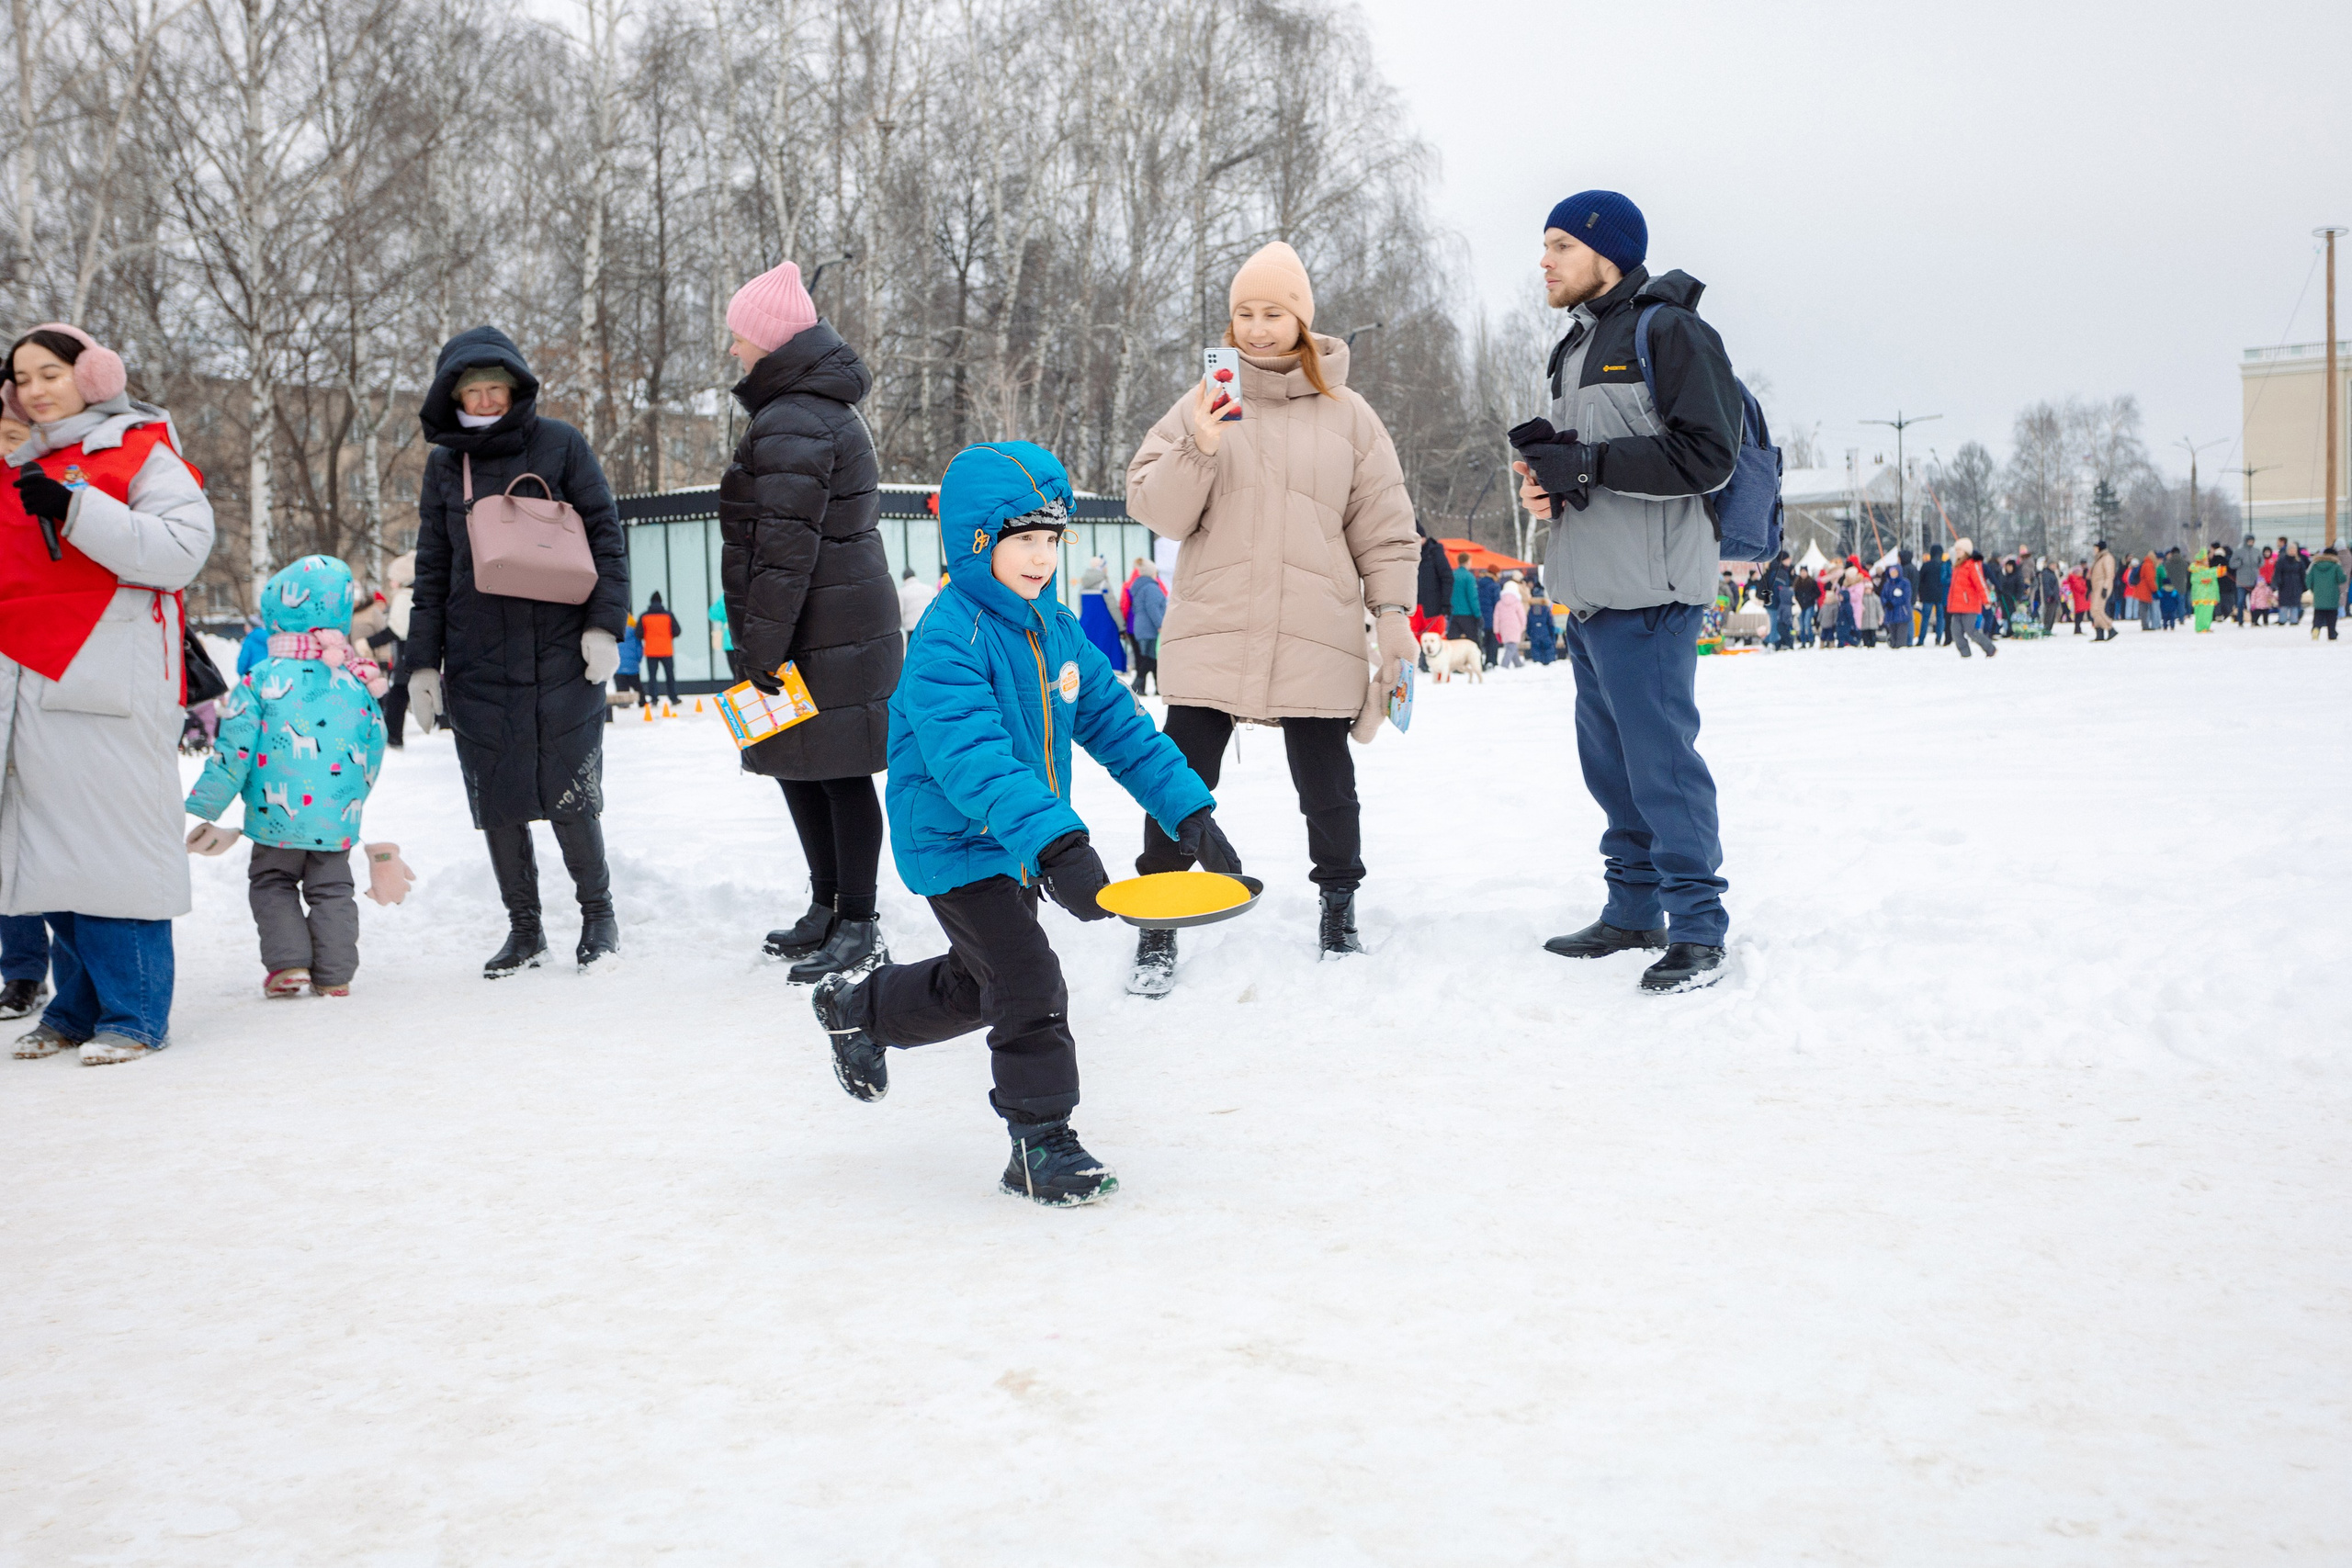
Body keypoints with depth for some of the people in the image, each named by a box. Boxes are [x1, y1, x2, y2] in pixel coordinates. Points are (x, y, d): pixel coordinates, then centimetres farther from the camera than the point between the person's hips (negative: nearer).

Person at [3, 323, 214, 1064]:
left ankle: (134, 1013, -1)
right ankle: (77, 1005, 16)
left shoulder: (142, 455, 0)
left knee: (114, 842, -7)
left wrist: (75, 508, -20)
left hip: (110, 686, -7)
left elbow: (179, 551, -15)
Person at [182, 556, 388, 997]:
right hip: (338, 821, 2)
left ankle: (288, 962, 3)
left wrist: (204, 809, -2)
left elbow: (233, 752, -8)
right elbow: (373, 750, 10)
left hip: (278, 816, -2)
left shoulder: (261, 679, -7)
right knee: (332, 889, 15)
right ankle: (334, 973, 10)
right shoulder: (357, 685, 3)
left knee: (272, 883, 16)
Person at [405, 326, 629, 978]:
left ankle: (598, 913, 16)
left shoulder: (560, 445, 2)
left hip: (561, 653, -3)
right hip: (476, 664, 3)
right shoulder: (444, 464, 11)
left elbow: (606, 536, 2)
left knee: (570, 796, -3)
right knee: (496, 801, 3)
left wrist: (604, 625, -8)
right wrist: (422, 662, 9)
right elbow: (431, 570, 14)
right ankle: (524, 928, 17)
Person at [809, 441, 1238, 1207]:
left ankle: (856, 1007, 50)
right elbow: (973, 758, -37)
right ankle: (1041, 1145, 3)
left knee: (975, 986, 23)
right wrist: (1055, 842, -48)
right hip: (956, 848, -8)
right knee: (1029, 986, -13)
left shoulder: (1057, 629, 2)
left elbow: (1118, 725, 5)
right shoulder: (948, 640, -24)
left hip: (1024, 847, 8)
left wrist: (1190, 812, -3)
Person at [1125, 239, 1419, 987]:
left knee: (1328, 790, 9)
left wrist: (1393, 612, 1)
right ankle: (1157, 932, 9)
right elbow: (1155, 510, -1)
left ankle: (1339, 911, 28)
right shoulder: (1202, 404, 6)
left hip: (1316, 639, 0)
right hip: (1212, 636, 0)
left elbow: (1384, 525, 9)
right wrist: (1197, 448, -16)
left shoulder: (1347, 414, 7)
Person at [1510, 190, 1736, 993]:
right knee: (1610, 761, 14)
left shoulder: (1668, 331, -8)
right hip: (1588, 594, 9)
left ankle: (1699, 929, -2)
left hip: (1648, 593, -9)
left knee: (1660, 757, -9)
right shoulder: (1576, 347, 20)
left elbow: (1706, 455, -15)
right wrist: (1544, 477, 2)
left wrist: (1588, 462, -18)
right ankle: (1634, 910, 24)